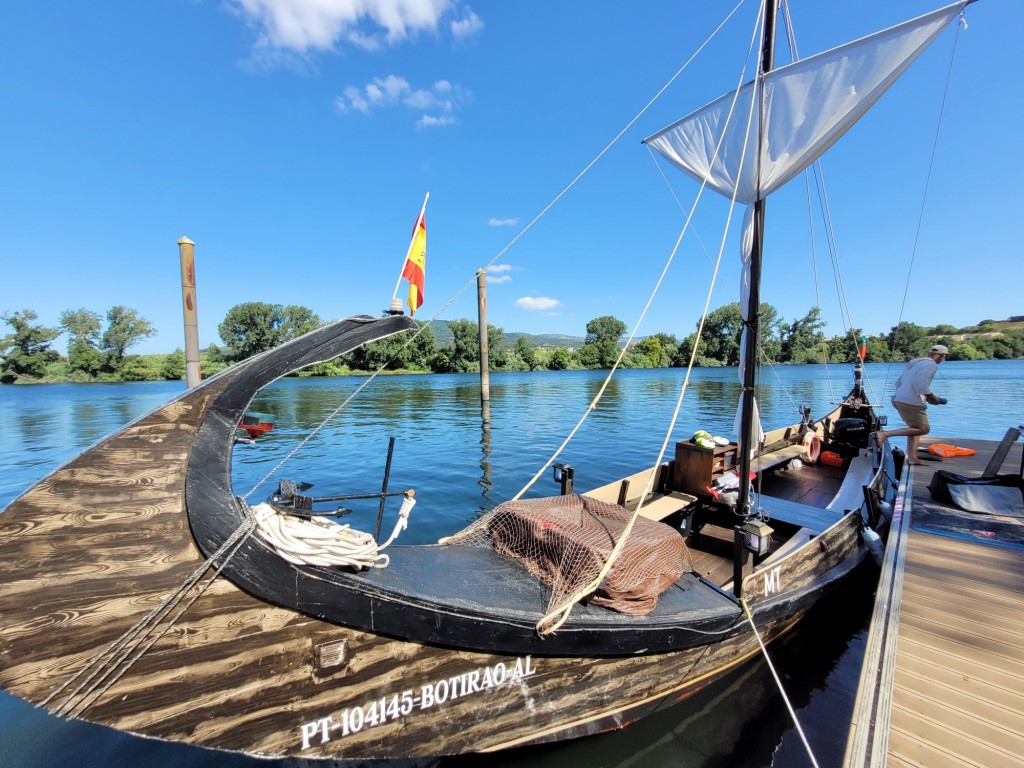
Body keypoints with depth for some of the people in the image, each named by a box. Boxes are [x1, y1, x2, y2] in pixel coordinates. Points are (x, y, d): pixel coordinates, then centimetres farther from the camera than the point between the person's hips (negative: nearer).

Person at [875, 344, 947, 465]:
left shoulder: (914, 362, 20)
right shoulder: (931, 365, -7)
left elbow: (898, 383, 22)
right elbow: (920, 385, -20)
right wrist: (932, 397, -3)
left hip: (898, 399, 9)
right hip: (911, 402, -9)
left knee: (915, 428, 17)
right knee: (923, 429, 0)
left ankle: (912, 458, 13)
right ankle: (885, 434, -13)